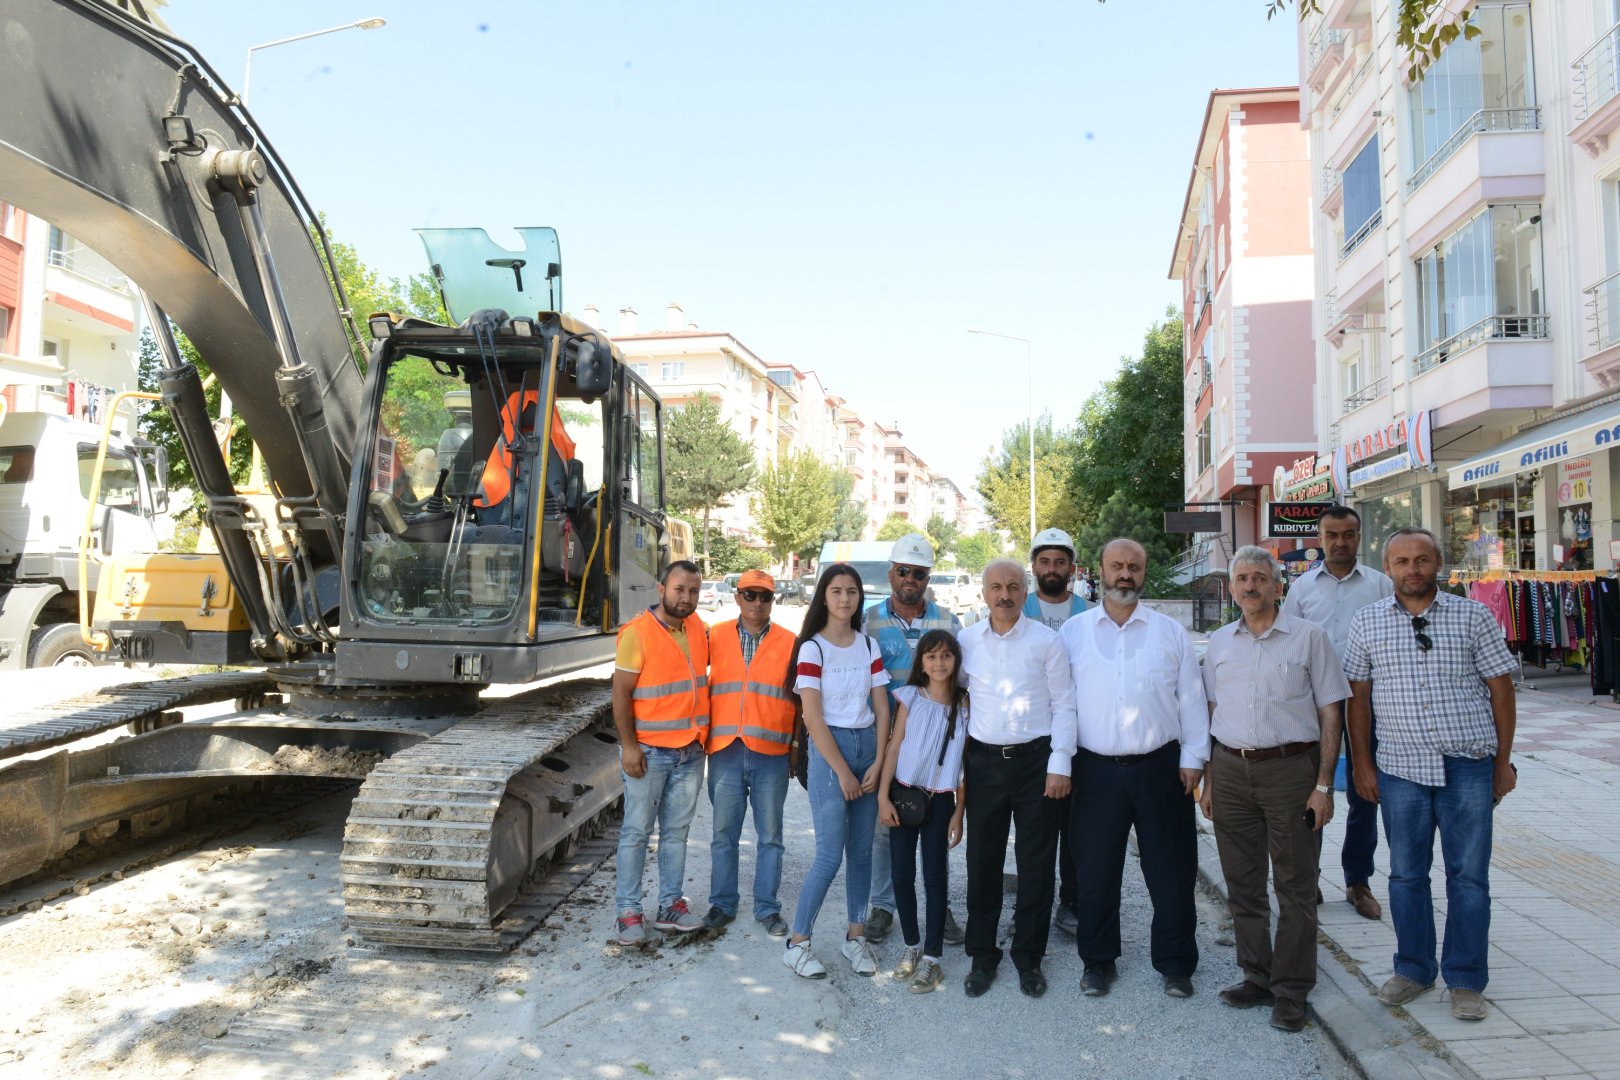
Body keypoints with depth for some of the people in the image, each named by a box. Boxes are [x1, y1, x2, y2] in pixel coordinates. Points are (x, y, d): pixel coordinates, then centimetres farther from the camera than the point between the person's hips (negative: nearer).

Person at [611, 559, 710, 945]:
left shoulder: (699, 629, 5)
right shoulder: (637, 633, -12)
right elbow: (621, 693, -12)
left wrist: (704, 732, 15)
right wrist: (629, 745, -17)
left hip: (691, 751, 6)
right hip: (649, 751, -6)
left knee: (677, 831, 13)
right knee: (636, 832, 2)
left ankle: (671, 905, 22)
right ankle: (628, 911, 11)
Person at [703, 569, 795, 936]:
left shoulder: (789, 643, 3)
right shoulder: (715, 637, 6)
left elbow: (799, 697, 8)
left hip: (771, 754, -1)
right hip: (725, 752, 1)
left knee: (770, 835, 7)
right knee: (723, 833, 9)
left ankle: (767, 908, 20)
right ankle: (722, 903, 23)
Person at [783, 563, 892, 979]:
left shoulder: (869, 646, 7)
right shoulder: (812, 648, -7)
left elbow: (882, 709, 6)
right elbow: (814, 718, -11)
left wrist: (878, 764, -4)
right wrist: (842, 772, -12)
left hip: (868, 747, 5)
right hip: (828, 750, -5)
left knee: (862, 851, 9)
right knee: (830, 856, -7)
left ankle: (856, 936, 22)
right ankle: (797, 942, 7)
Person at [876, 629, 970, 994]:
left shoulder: (964, 704, -1)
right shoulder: (910, 697, -2)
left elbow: (965, 762, 1)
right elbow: (894, 747, -1)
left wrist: (959, 813, 0)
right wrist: (883, 797, -6)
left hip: (941, 799, 0)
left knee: (934, 876, 2)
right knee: (902, 874, 5)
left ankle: (932, 958, 12)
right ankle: (912, 946, 24)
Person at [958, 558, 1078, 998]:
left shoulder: (1046, 640, -2)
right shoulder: (967, 640, 5)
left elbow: (1063, 705, -1)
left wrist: (1060, 764, -7)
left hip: (1036, 760, -2)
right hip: (984, 761, 2)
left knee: (1036, 864, 6)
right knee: (982, 862, 8)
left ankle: (1028, 957, 23)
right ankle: (982, 955, 23)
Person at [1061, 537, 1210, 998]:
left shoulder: (1169, 631, 6)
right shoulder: (1073, 632, 5)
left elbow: (1191, 698, 6)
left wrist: (1193, 757, 1)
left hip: (1160, 767, 0)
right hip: (1096, 769, 0)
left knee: (1172, 871, 7)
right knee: (1096, 872, 8)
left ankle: (1176, 963, 24)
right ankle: (1098, 960, 25)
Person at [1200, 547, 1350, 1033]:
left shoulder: (1308, 637, -1)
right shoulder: (1219, 642, 10)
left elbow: (1330, 714, -2)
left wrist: (1323, 785, -8)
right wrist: (1208, 781, 11)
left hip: (1290, 768, -4)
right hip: (1231, 770, 4)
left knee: (1295, 887, 3)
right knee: (1242, 884, 11)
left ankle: (1290, 992, 15)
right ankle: (1256, 977, 26)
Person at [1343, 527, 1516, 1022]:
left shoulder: (1473, 616, 1)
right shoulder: (1367, 623, 3)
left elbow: (1501, 689, 4)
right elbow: (1358, 697, 6)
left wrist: (1503, 761, 2)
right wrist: (1362, 764, 3)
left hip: (1468, 767, -1)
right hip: (1400, 767, 1)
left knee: (1469, 875, 6)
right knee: (1406, 874, 10)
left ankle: (1466, 980, 19)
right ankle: (1413, 969, 25)